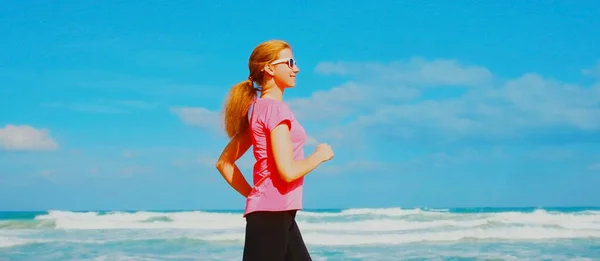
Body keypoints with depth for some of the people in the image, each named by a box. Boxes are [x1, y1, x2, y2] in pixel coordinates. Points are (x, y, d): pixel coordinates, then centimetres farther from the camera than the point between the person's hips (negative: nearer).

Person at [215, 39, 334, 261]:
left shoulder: (258, 108, 15)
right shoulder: (275, 108, -12)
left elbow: (224, 163, 17)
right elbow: (288, 171, -20)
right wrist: (320, 155, -3)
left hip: (277, 213, 10)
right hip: (270, 213, -10)